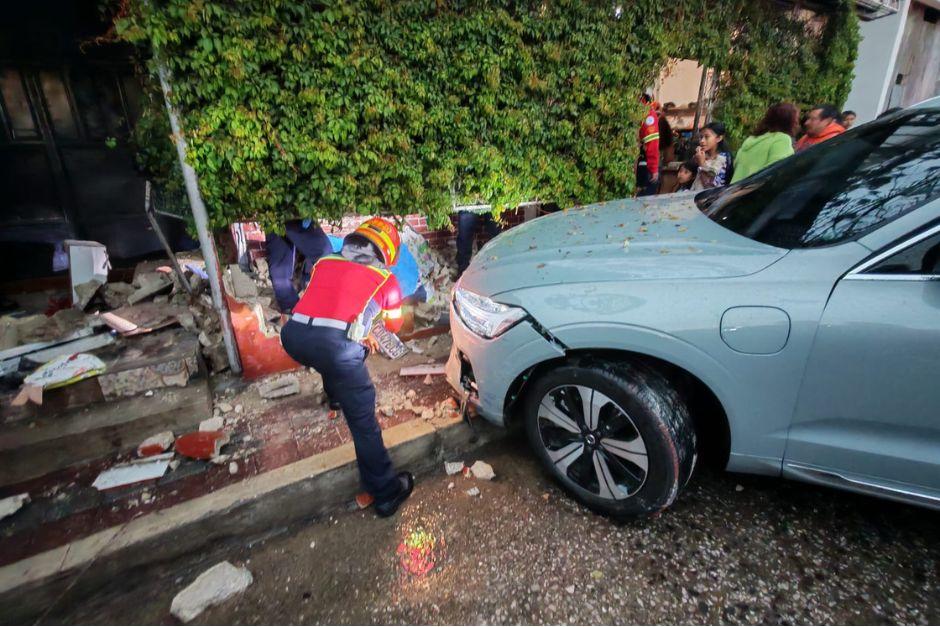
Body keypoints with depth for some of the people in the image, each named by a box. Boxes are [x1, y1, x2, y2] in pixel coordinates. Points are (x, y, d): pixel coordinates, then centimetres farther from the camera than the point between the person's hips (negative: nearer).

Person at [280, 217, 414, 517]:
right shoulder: (385, 279, 15)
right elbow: (395, 325, 30)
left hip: (293, 335, 5)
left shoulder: (324, 263, 25)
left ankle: (335, 394, 65)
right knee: (363, 420, 6)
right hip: (335, 344, -5)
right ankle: (385, 492, 15)